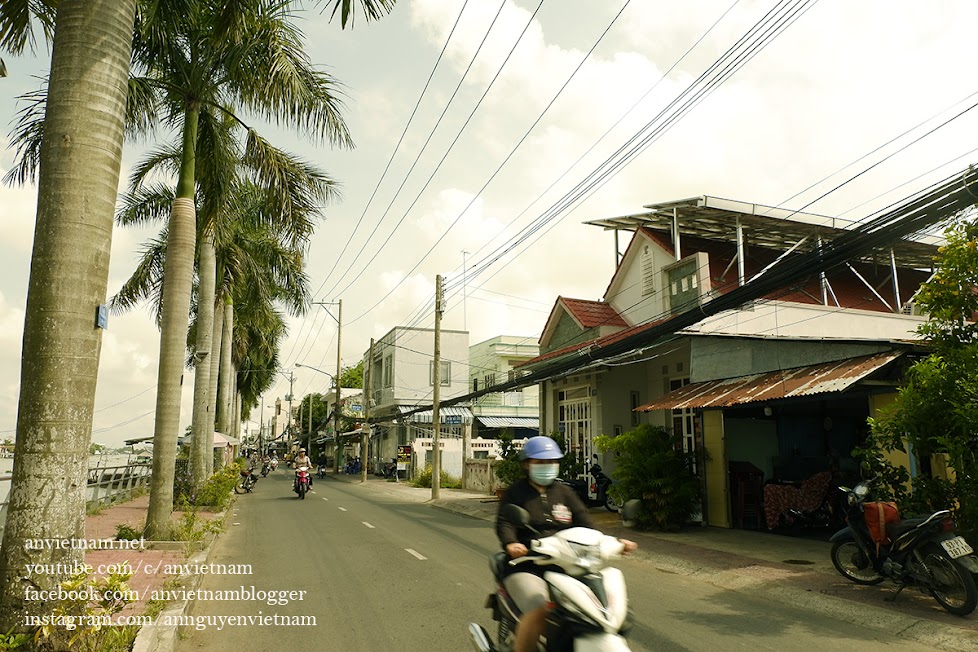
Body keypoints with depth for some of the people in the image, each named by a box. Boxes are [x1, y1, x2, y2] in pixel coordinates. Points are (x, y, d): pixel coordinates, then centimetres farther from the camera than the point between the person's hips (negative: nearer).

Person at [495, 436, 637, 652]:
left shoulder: (564, 493, 17)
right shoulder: (515, 492, 5)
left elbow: (584, 523, 8)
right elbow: (504, 523, -10)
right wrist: (511, 544, -32)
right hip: (526, 567, -4)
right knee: (540, 611, -31)